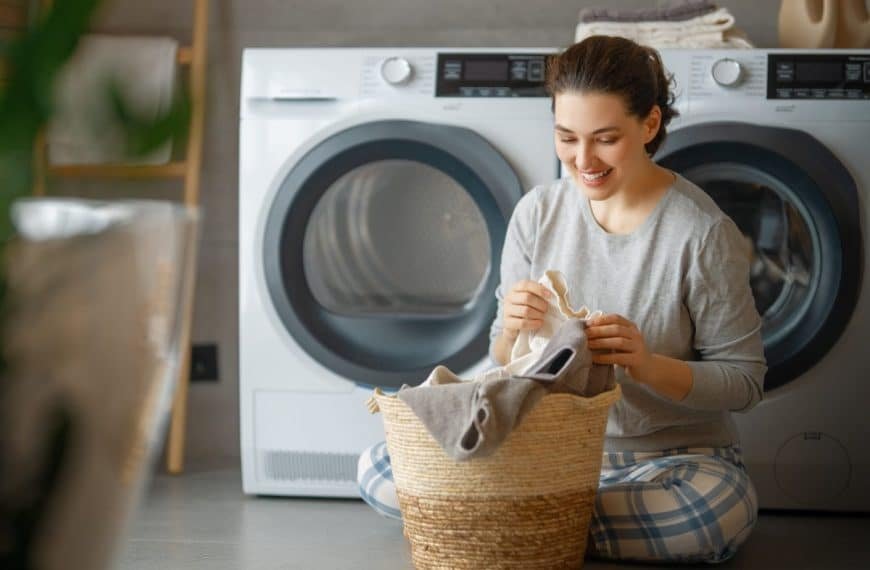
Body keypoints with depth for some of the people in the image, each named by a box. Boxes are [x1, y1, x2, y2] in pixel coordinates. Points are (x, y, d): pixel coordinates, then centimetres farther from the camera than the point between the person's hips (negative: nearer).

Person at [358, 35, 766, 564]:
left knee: (723, 507, -38)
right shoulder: (538, 213, 0)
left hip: (672, 456, -2)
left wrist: (649, 366, -26)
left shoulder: (702, 232, -12)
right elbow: (505, 361, 7)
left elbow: (744, 380, -8)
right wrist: (513, 332, -18)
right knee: (376, 468, -12)